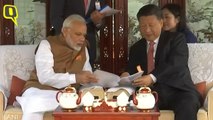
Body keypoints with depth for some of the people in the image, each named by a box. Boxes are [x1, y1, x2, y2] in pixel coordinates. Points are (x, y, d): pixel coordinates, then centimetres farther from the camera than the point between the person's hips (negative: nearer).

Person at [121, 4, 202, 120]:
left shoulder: (176, 38, 4)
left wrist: (152, 78, -29)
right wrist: (127, 75, -8)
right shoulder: (136, 48, 21)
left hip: (177, 91, -3)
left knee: (187, 107, -36)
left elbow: (175, 64, -13)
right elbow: (131, 70, 19)